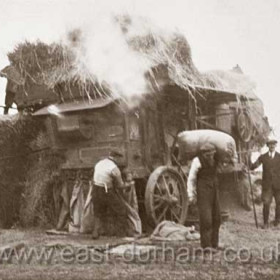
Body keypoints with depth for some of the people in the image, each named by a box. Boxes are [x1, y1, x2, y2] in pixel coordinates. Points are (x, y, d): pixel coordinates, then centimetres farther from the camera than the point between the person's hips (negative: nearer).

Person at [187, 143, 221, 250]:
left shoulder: (214, 160, 7)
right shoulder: (197, 161, -12)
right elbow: (191, 179, -8)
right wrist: (191, 195, -9)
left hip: (214, 191, 7)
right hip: (203, 193, -7)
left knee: (216, 218, 8)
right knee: (206, 218, -11)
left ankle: (214, 244, 18)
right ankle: (206, 245, -7)